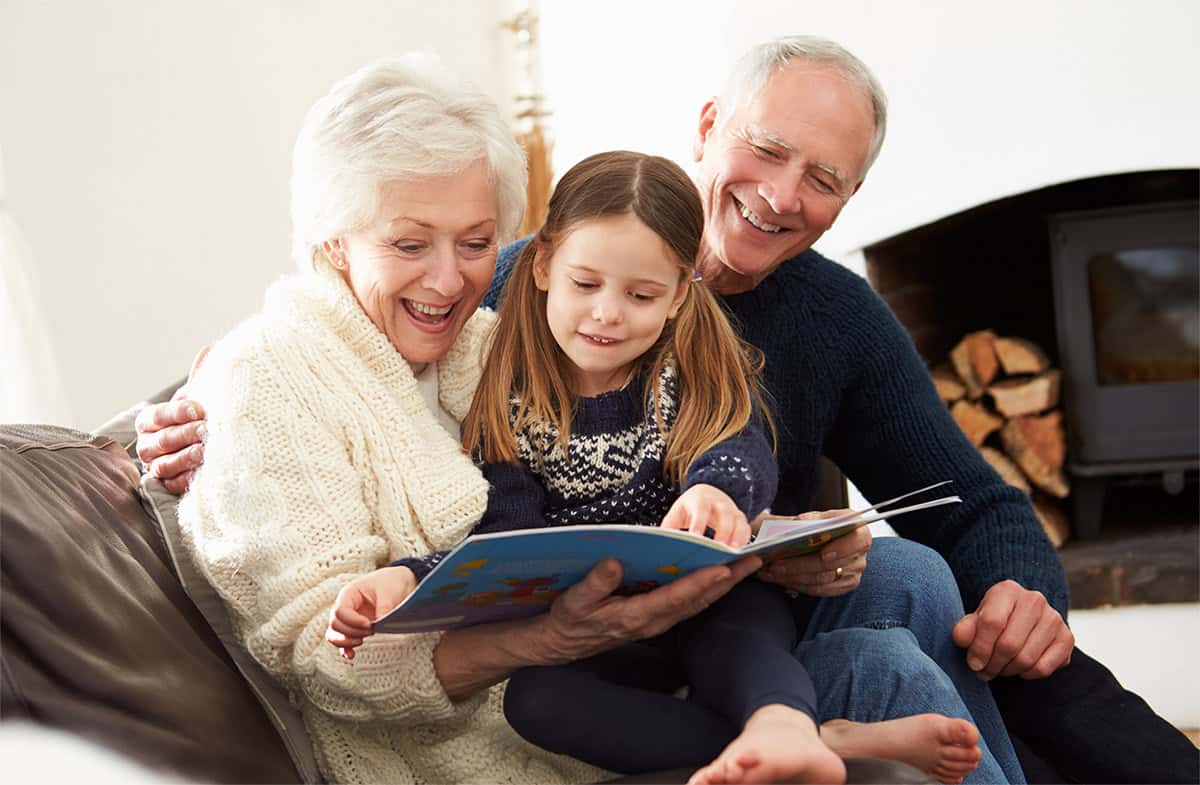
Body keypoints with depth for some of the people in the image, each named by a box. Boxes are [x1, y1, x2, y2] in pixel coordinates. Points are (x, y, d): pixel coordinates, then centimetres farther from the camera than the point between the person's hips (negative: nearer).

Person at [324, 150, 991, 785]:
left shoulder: (706, 372, 1)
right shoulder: (509, 403, 2)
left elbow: (742, 451, -20)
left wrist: (715, 490, -45)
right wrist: (406, 578, -27)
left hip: (718, 614, 0)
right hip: (593, 647, 0)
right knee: (530, 696, -32)